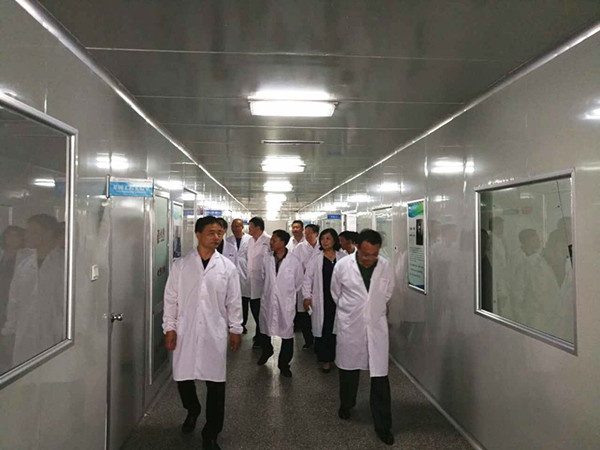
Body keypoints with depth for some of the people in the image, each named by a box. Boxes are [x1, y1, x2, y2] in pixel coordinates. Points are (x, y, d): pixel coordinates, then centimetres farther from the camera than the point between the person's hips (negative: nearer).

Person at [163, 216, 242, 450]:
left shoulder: (228, 267, 0)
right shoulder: (181, 265, 0)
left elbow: (233, 301, 4)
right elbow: (171, 298, 3)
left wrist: (235, 329, 4)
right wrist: (169, 328, 0)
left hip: (215, 333, 0)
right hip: (185, 331, 1)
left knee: (216, 383, 4)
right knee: (183, 378, 10)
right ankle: (192, 411, 44)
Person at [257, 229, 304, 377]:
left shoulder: (294, 261, -13)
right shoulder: (267, 259, -6)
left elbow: (299, 283, 0)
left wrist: (289, 294, 6)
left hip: (286, 303, -3)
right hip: (268, 300, 3)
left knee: (287, 333, 6)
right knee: (265, 329, 20)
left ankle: (284, 363, 25)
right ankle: (266, 351, 49)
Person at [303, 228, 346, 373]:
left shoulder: (343, 258, 3)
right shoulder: (316, 259, 3)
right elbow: (308, 278, 4)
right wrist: (307, 296, -3)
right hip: (321, 300, 0)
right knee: (323, 329, 3)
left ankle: (337, 356, 22)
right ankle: (325, 359, 16)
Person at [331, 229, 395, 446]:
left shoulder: (386, 266, -8)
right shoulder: (342, 266, -13)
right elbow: (335, 292, 6)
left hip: (376, 326, 1)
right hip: (349, 326, 0)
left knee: (380, 376, 2)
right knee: (348, 370, 18)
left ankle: (383, 425, 18)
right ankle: (346, 405, 44)